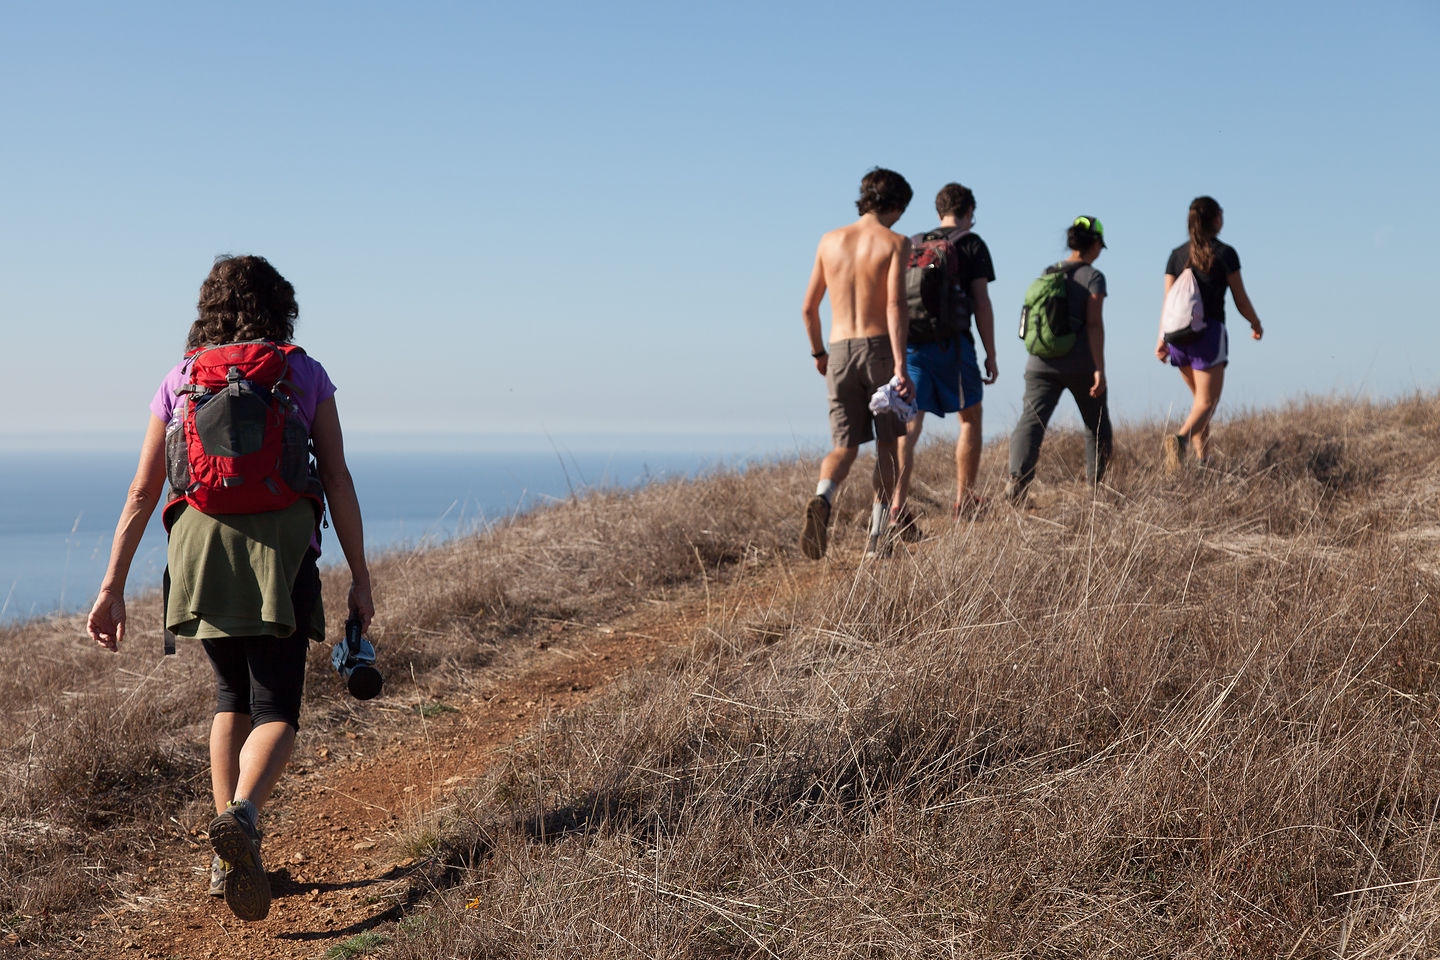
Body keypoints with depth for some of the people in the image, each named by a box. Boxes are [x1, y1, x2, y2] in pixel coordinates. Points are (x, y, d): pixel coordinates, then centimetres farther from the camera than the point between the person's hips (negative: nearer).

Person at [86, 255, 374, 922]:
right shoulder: (307, 377, 6)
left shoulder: (179, 382, 11)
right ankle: (242, 816, -31)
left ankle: (229, 855, 16)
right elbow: (337, 479, 0)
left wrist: (112, 586, 10)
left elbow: (142, 493, 8)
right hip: (281, 552, -3)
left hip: (198, 549, 3)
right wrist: (359, 579, 3)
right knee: (276, 712, 0)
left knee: (233, 695, 22)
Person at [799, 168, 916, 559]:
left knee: (845, 447, 8)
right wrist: (900, 367, -20)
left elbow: (809, 307, 13)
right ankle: (877, 538, 11)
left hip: (840, 353, 3)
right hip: (879, 347, -3)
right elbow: (895, 305, -15)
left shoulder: (830, 240, 11)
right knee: (886, 443, 12)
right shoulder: (895, 243, -2)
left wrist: (818, 351, 28)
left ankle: (822, 500, -25)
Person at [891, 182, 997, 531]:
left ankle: (898, 504, -17)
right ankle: (964, 502, 16)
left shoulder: (913, 244, 17)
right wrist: (991, 355, 1)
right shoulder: (972, 244, 4)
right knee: (970, 419, 14)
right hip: (951, 343, -3)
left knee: (909, 426, -2)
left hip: (909, 342, 4)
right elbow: (981, 302, -3)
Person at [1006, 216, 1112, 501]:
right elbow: (1094, 323, -12)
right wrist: (1099, 368, -13)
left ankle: (1018, 475, -31)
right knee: (1097, 424, 16)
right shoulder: (1093, 277, -4)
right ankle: (1098, 486, 23)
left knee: (1031, 419, -8)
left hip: (1042, 363, 3)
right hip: (1081, 363, -3)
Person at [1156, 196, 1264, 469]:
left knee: (1201, 398, 20)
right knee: (1206, 403, -6)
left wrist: (1161, 340, 4)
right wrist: (1257, 325, 16)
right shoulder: (1225, 253, -4)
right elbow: (1241, 301, -1)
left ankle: (1203, 461, 17)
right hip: (1209, 332, -5)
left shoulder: (1177, 254, 8)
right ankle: (1179, 439, -35)